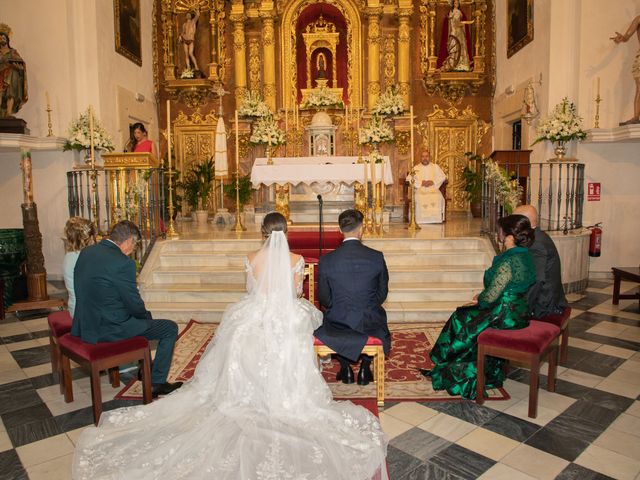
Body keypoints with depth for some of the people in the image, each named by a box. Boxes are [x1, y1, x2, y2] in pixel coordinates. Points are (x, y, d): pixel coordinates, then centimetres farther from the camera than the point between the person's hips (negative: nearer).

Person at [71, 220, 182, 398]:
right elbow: (135, 305, -17)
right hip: (108, 330, -9)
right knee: (170, 328, 4)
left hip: (84, 325, 9)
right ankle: (156, 382, 12)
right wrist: (146, 314, 7)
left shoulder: (86, 252, 3)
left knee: (141, 319, 32)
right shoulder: (123, 263, -23)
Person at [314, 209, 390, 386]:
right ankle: (365, 367, 33)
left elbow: (324, 299, -4)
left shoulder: (326, 260, -14)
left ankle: (346, 368, 33)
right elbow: (382, 294, -1)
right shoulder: (377, 257, -13)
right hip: (370, 324, 1)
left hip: (338, 323, 0)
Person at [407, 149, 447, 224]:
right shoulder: (415, 168, 16)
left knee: (438, 198, -32)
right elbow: (408, 179, 4)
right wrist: (420, 183, -9)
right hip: (420, 190, -1)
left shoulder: (436, 167, 19)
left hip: (433, 190, 1)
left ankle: (435, 219, -27)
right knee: (420, 199, -35)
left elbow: (443, 177, 10)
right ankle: (421, 220, -28)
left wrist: (433, 182, -8)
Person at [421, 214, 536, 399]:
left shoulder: (509, 262, -27)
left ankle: (448, 369, 30)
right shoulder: (524, 255, 3)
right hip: (519, 312, 9)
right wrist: (482, 298, 8)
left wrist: (479, 300, -1)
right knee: (464, 315, 18)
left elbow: (492, 295, -22)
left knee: (460, 321, 10)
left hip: (505, 317, -9)